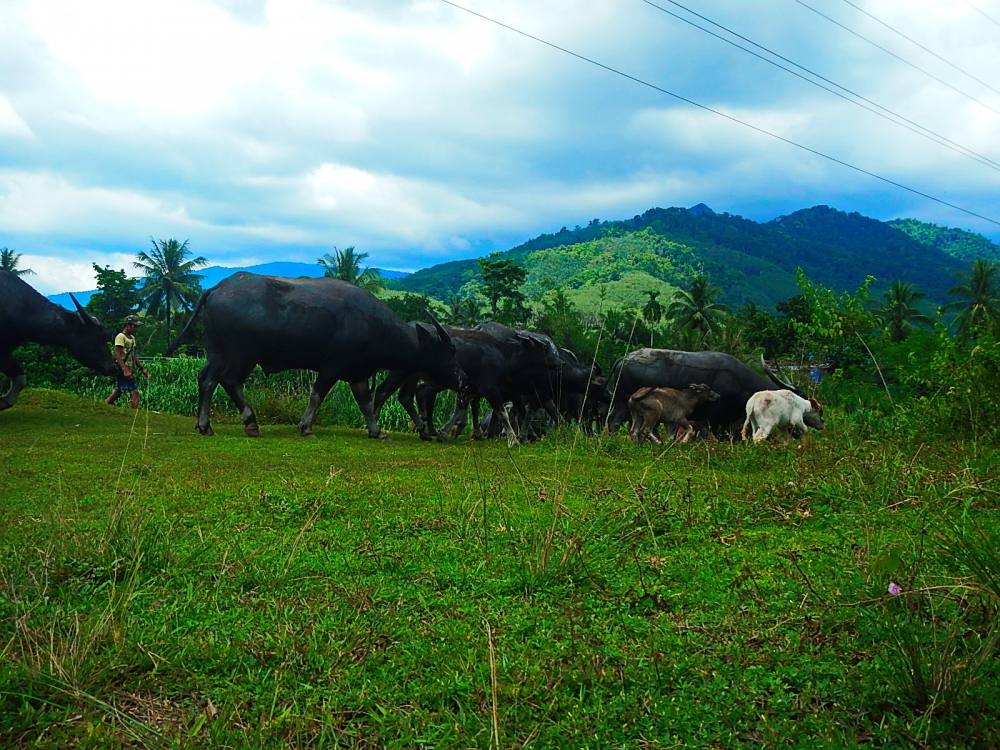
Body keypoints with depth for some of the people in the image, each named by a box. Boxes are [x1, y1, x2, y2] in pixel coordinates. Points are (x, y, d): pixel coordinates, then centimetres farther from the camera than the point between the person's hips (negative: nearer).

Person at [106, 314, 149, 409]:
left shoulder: (132, 338, 17)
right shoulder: (121, 337, -10)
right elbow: (117, 355, -18)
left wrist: (142, 369, 16)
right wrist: (125, 370, -26)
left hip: (129, 371, 9)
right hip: (123, 371, -9)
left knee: (117, 392, 14)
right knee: (134, 392, -13)